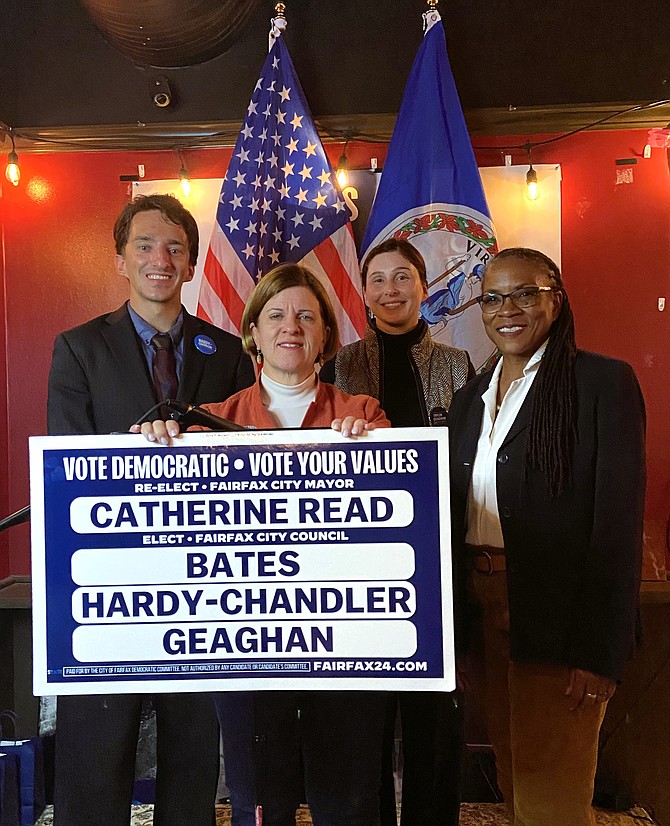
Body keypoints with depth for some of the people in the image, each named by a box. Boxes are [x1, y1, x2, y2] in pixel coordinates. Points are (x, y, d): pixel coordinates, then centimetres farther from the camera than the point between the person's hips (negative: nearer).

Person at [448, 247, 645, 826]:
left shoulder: (604, 382, -8)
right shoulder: (471, 398, 10)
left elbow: (619, 520, -13)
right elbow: (457, 513, 11)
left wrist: (601, 650, -16)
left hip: (563, 619, -6)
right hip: (487, 610, 6)